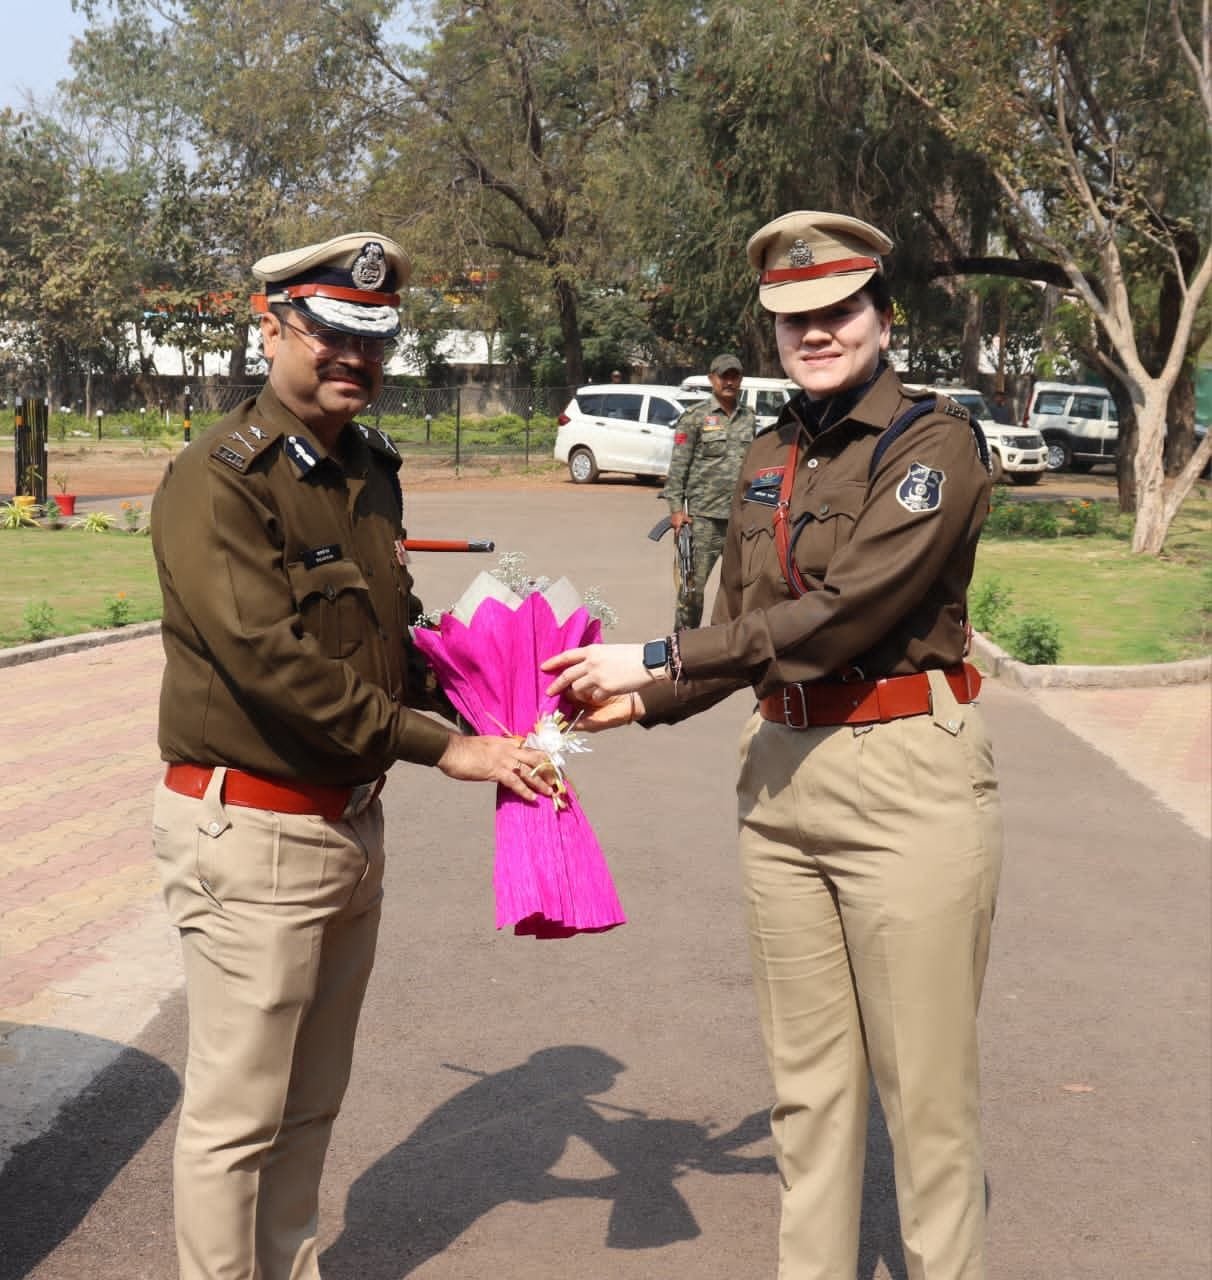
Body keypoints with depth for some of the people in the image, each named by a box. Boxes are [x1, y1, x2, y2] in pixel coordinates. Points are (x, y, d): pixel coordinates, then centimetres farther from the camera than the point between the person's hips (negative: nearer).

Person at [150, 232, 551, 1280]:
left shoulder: (370, 470, 9)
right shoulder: (218, 482, -17)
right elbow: (272, 662, -25)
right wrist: (443, 748, -22)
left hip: (353, 825, 8)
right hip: (253, 832, -8)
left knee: (312, 1102, 20)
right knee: (238, 1113, 3)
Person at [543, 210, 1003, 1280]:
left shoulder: (935, 441, -10)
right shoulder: (770, 459, 12)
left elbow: (842, 614, -19)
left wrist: (657, 657, -17)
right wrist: (637, 702, 3)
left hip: (907, 780, -7)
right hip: (783, 772, 7)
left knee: (924, 1088, 3)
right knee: (808, 1081, 15)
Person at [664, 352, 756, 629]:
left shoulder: (749, 419, 13)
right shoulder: (695, 417, 0)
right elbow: (678, 466, -3)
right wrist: (676, 508, -10)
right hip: (704, 517, -4)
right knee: (693, 585, -3)